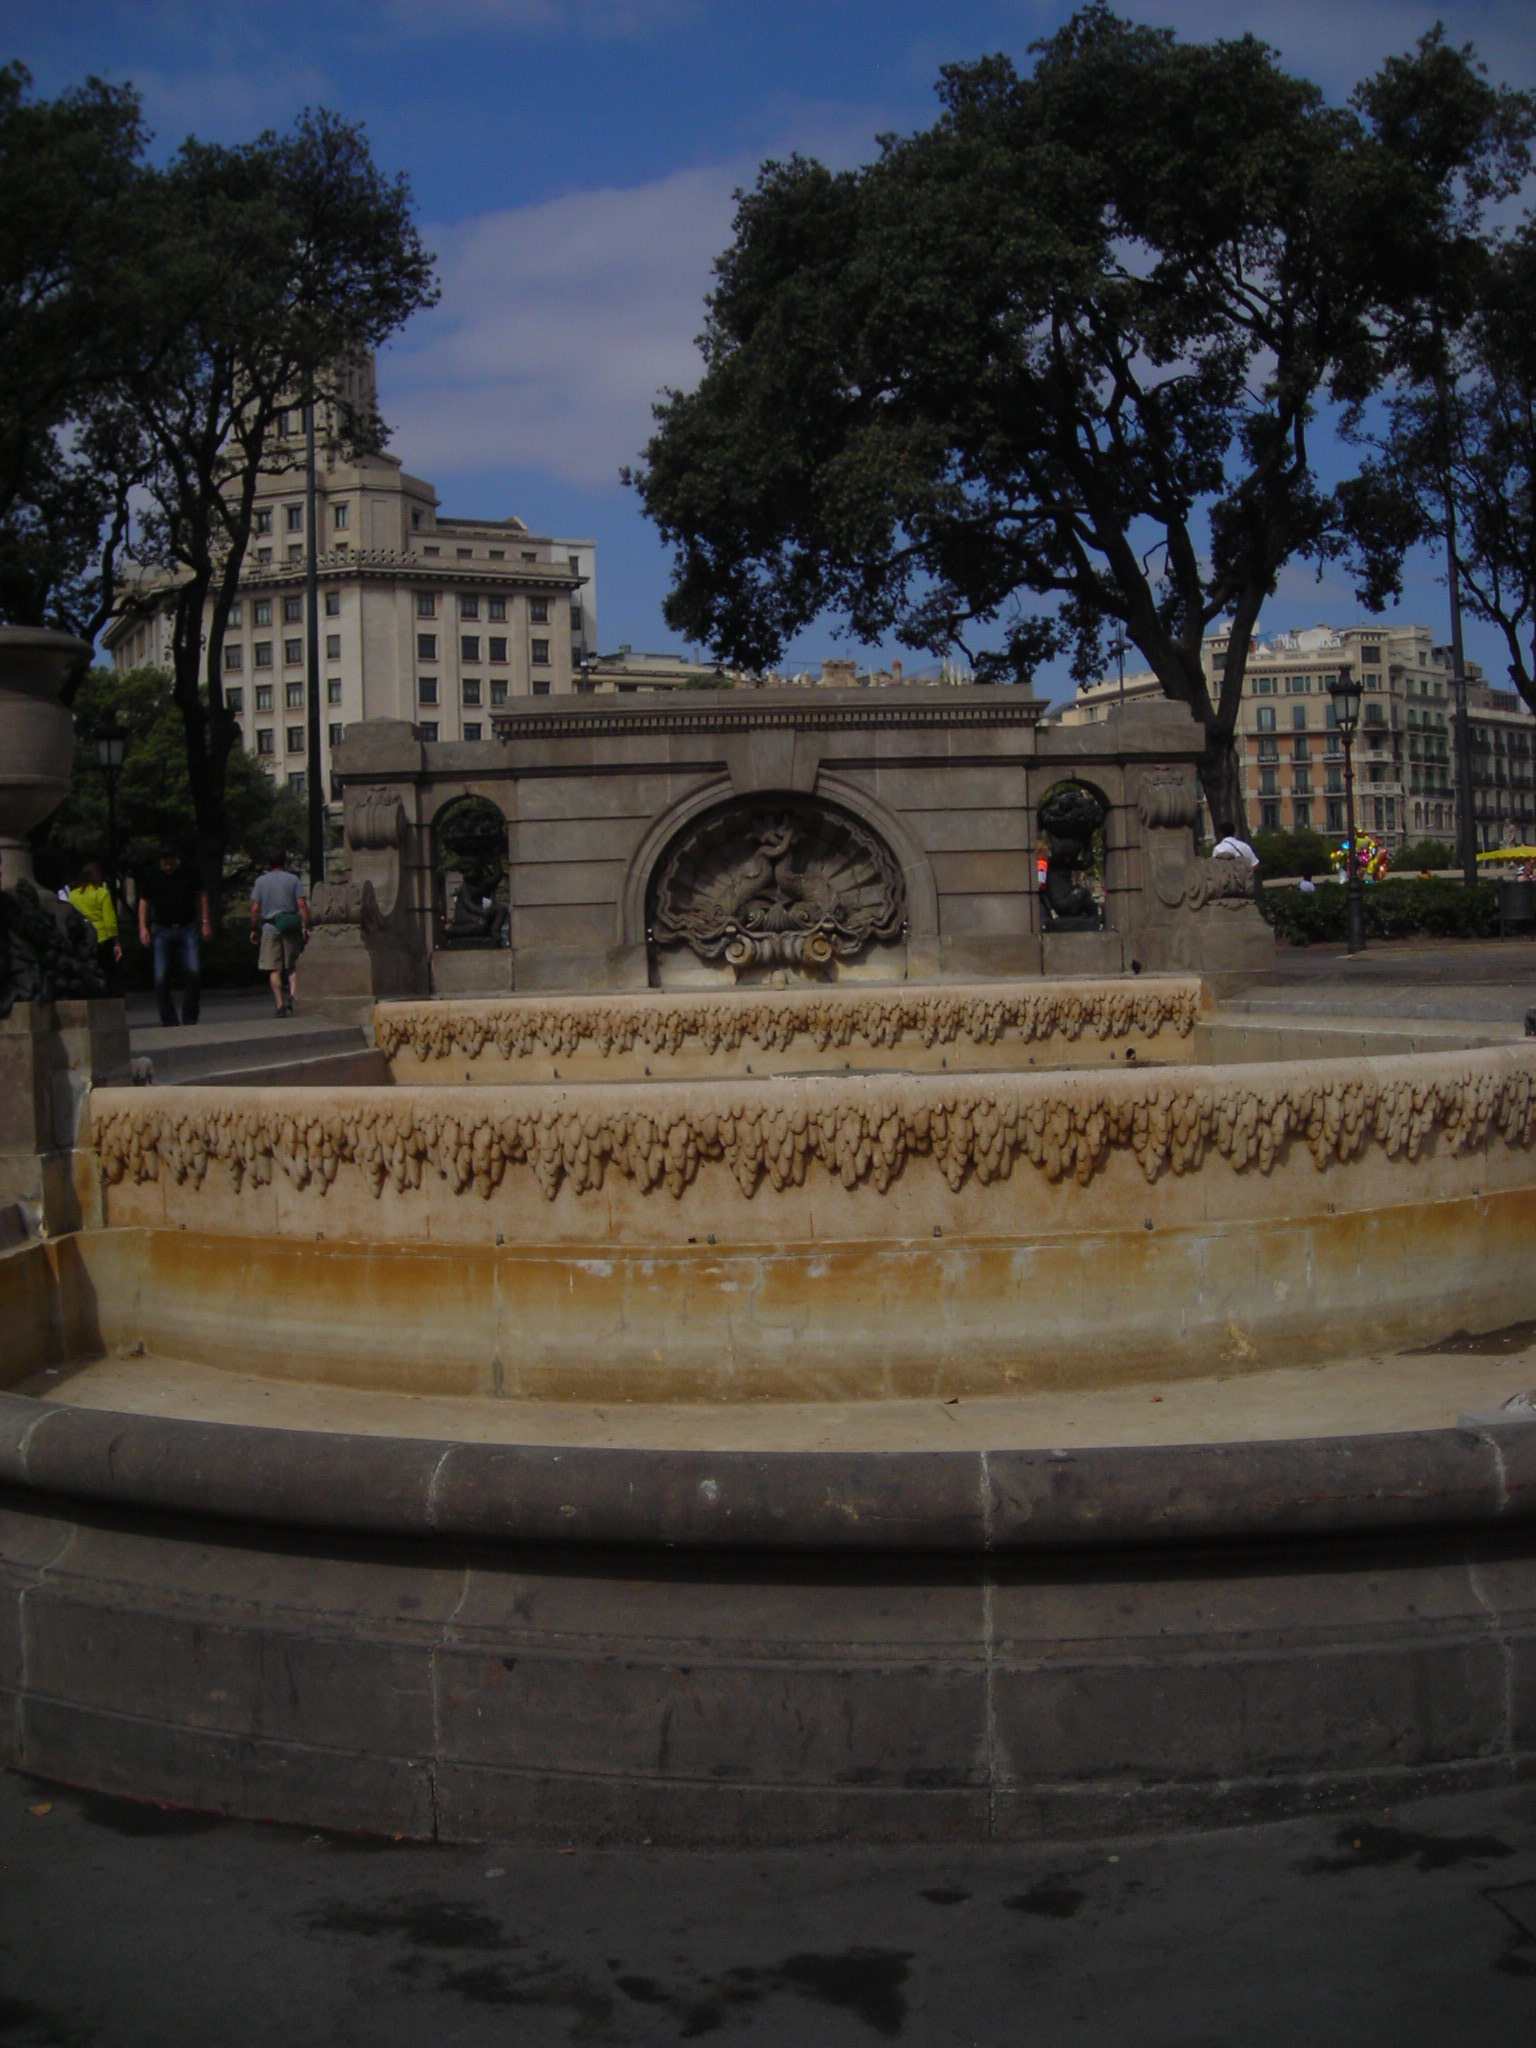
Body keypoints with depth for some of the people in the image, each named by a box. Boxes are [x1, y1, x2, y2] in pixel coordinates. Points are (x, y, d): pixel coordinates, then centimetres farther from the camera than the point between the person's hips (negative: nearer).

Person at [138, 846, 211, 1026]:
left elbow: (202, 895, 13)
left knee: (193, 972, -12)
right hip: (162, 931, 0)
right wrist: (143, 927, 3)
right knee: (161, 978, -4)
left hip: (187, 929, 0)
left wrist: (205, 921, 7)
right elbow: (144, 901, 12)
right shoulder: (153, 877, 4)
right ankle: (169, 1020, 5)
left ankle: (189, 1018, 0)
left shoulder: (190, 873, 4)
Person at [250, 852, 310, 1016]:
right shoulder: (293, 879, 3)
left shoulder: (260, 881, 6)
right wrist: (306, 927, -1)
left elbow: (255, 908, 1)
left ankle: (280, 1005, -5)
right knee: (293, 967, 9)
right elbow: (302, 905, -4)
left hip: (270, 927, 0)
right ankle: (292, 995, -14)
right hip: (291, 928, 0)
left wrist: (254, 929, 9)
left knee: (274, 970, 1)